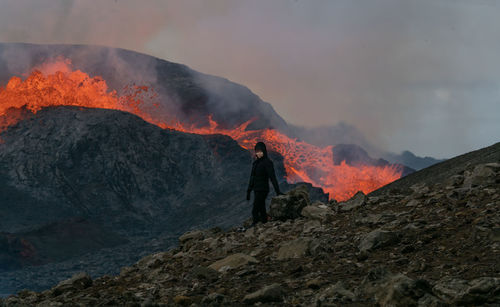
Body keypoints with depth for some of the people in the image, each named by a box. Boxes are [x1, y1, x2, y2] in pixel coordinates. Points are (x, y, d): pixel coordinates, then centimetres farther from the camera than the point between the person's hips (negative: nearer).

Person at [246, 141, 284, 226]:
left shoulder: (267, 162, -12)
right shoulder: (255, 162, 12)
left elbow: (272, 177, -18)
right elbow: (252, 177, 19)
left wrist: (278, 191, -23)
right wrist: (248, 191, 20)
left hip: (263, 190, -8)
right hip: (256, 190, 8)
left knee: (255, 211, -11)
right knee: (262, 210, 9)